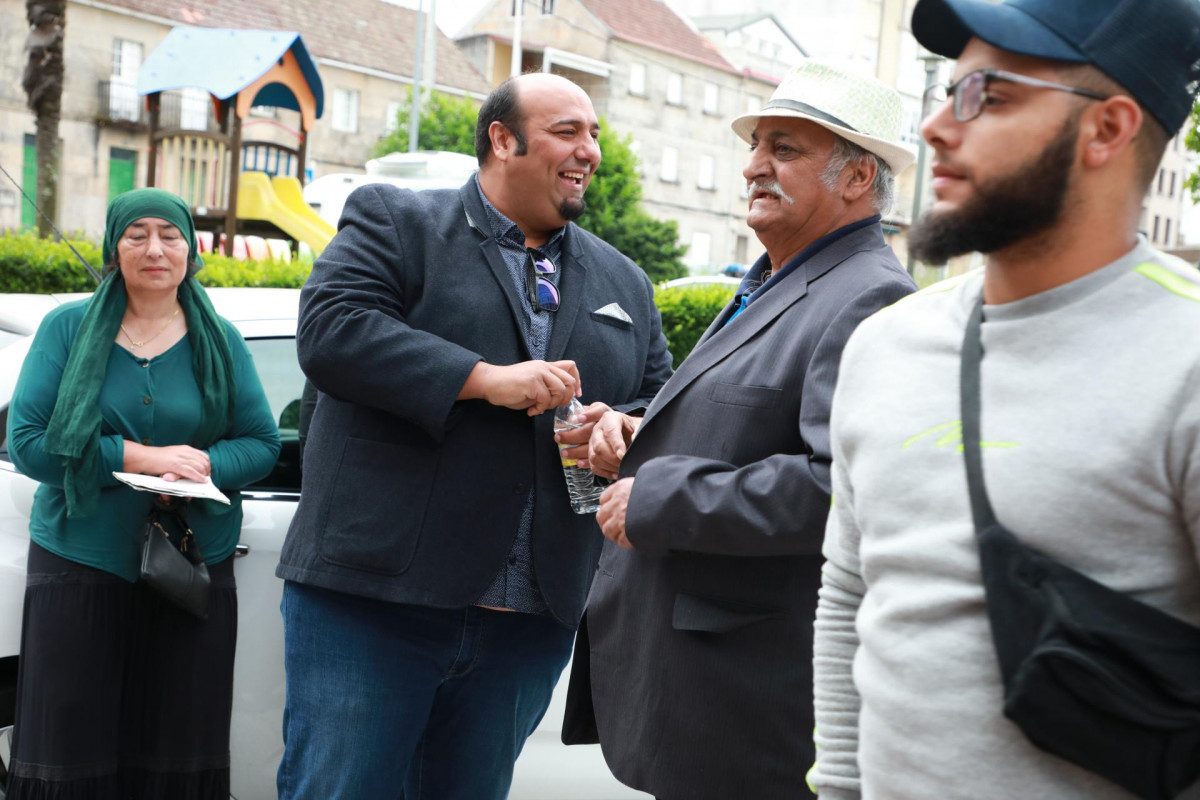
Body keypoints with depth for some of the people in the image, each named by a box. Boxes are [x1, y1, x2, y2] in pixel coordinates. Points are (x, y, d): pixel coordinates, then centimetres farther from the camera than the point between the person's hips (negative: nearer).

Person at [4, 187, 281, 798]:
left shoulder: (219, 341, 6)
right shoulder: (68, 328, 1)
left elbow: (263, 443, 6)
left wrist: (205, 466, -15)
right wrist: (136, 457, -15)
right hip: (79, 565, -1)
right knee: (70, 750, 3)